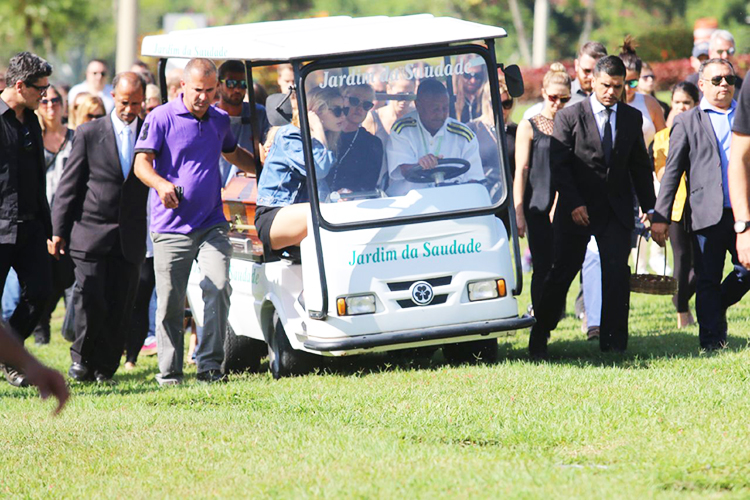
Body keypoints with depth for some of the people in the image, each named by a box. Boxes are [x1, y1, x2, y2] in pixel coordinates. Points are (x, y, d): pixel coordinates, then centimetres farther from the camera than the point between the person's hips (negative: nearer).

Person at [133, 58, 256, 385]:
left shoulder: (220, 120, 14)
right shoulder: (161, 118, -2)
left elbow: (234, 154, 34)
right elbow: (142, 163, -8)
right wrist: (162, 185, -26)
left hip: (212, 225, 3)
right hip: (171, 227, -3)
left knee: (219, 288, -14)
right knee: (170, 303, 0)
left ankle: (210, 365, -9)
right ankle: (169, 372, 10)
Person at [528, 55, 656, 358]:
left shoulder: (632, 118, 8)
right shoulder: (569, 117, -3)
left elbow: (640, 166, 14)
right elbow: (559, 165, -7)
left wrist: (649, 208, 9)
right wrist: (574, 204, -17)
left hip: (616, 210, 2)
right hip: (577, 210, -2)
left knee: (617, 273, -8)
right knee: (561, 273, 4)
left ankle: (614, 343, -4)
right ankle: (539, 337, 18)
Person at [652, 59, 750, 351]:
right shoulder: (687, 123, 9)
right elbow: (672, 171, 6)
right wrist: (660, 216, -1)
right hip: (708, 214, -2)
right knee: (708, 281, 0)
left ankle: (719, 307, 25)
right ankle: (712, 342, 7)